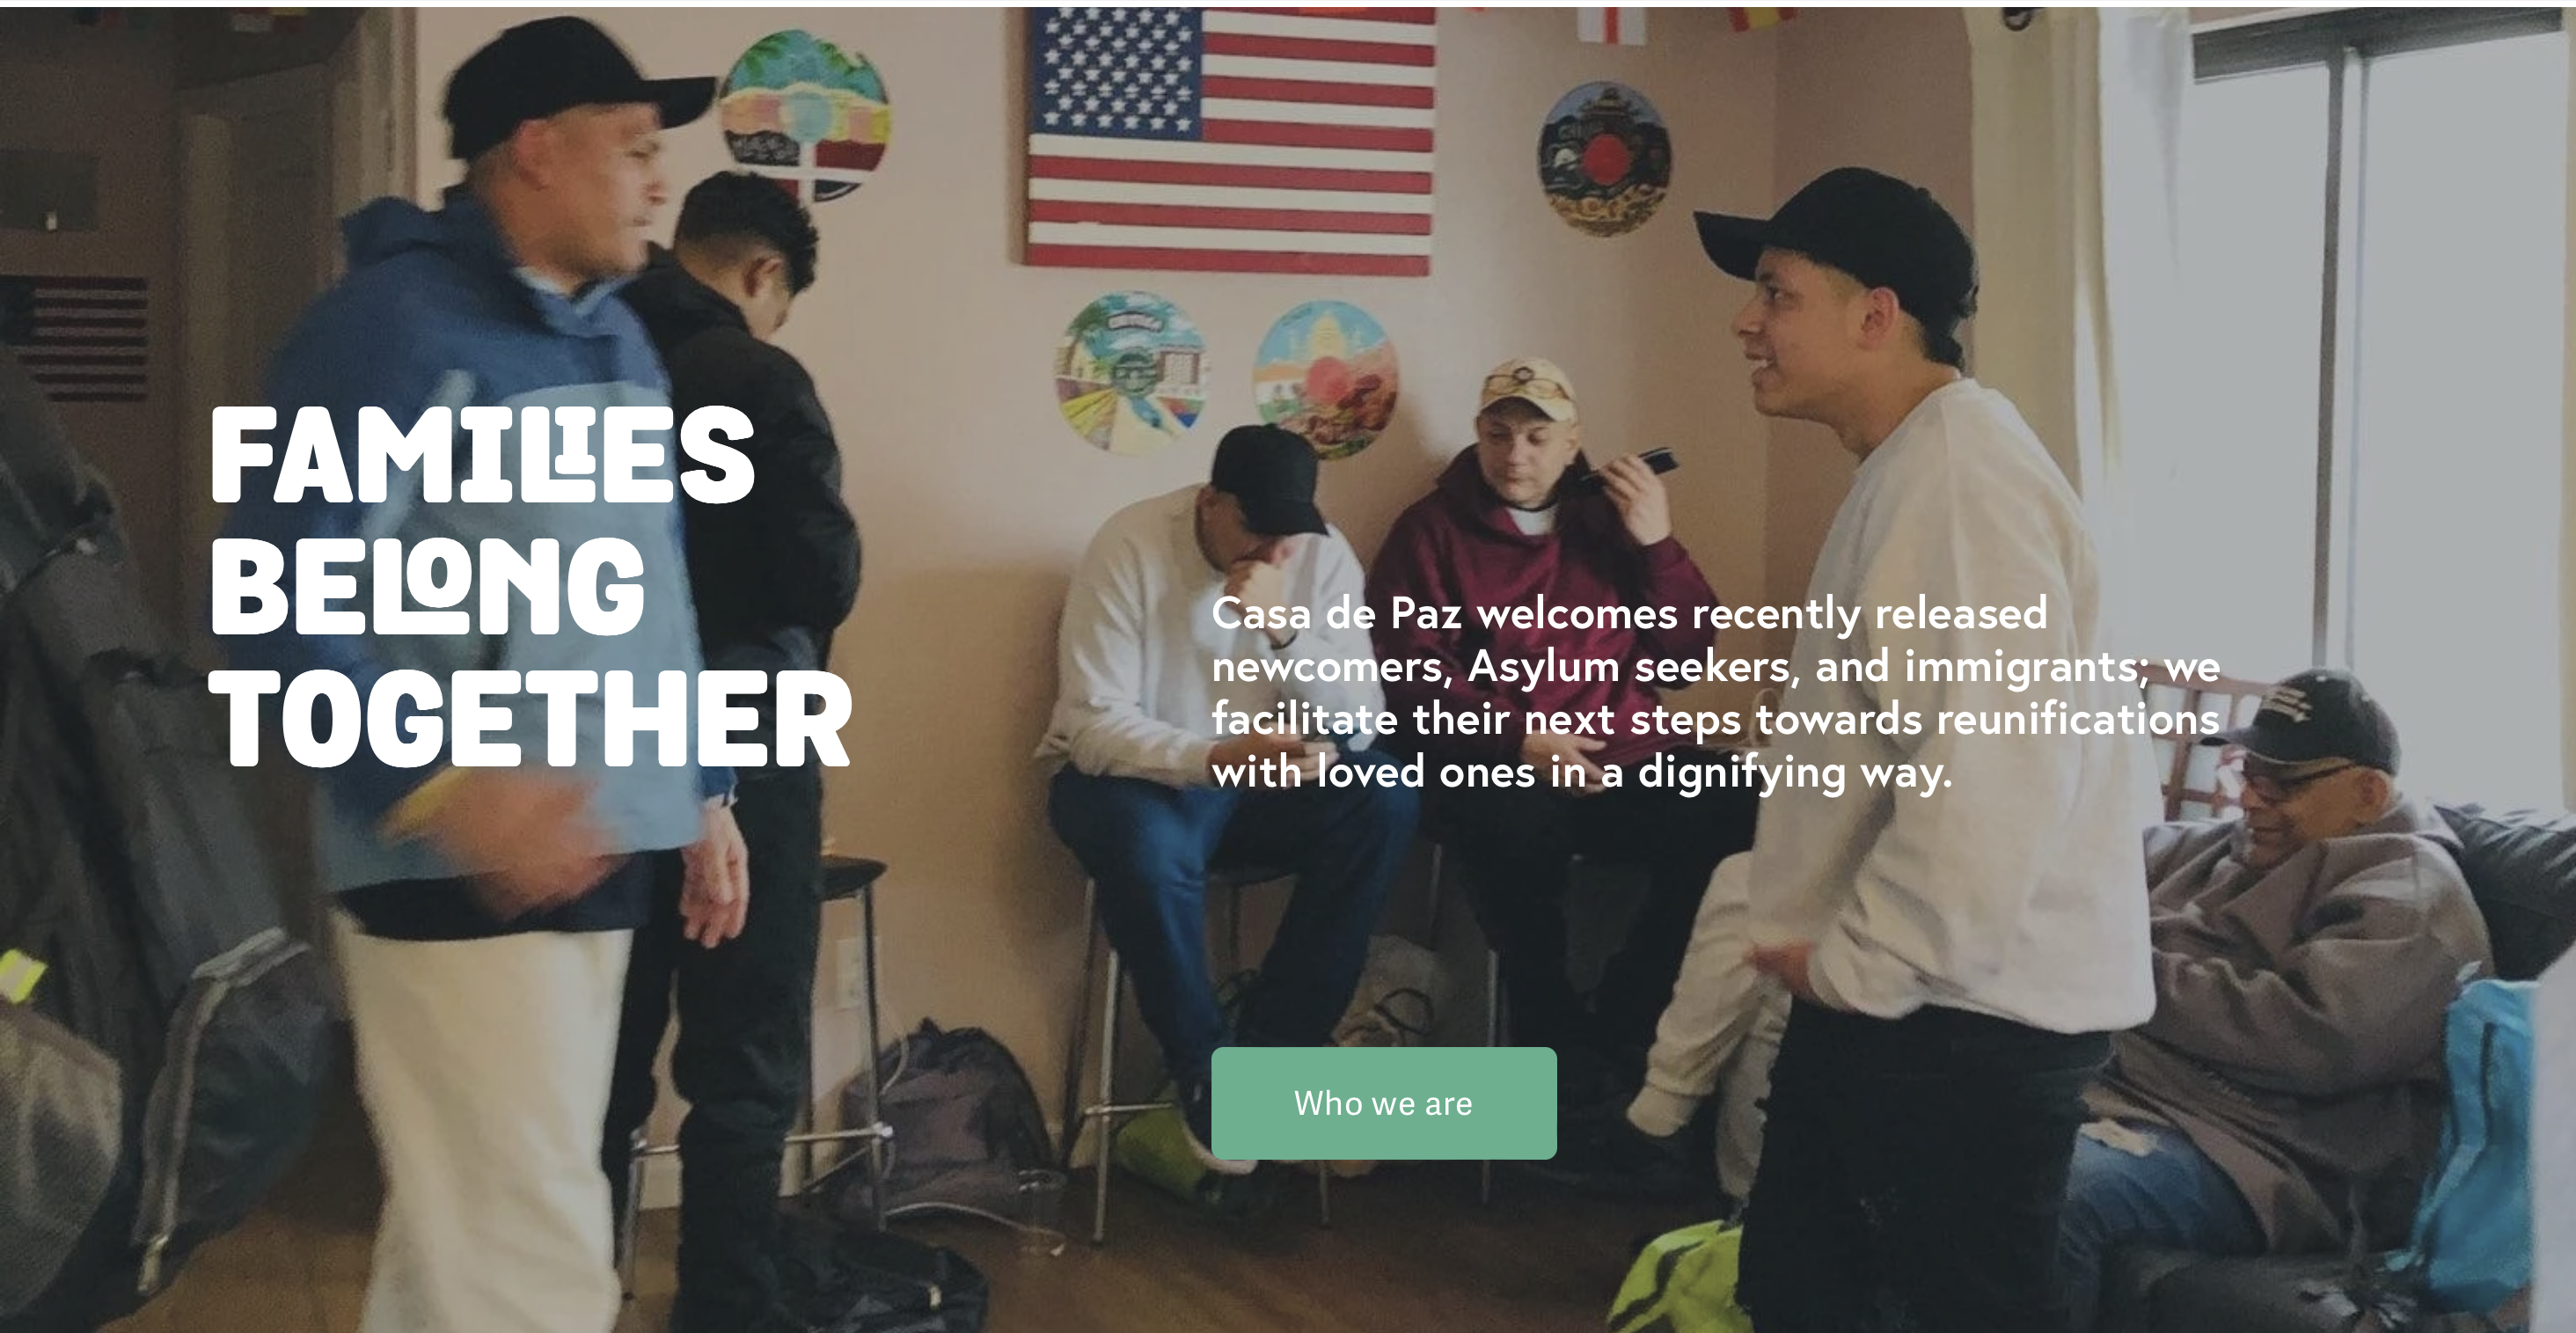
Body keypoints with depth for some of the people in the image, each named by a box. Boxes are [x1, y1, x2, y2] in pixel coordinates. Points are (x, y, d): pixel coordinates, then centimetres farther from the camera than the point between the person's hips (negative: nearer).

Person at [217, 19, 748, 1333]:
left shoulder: (619, 340, 15)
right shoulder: (394, 323, -10)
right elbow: (279, 602, -18)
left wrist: (703, 791, 22)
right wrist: (439, 788, -28)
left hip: (599, 858, 8)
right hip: (459, 874, -8)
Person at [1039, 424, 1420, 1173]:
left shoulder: (1324, 553, -8)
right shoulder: (1130, 547, -19)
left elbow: (1363, 725, -13)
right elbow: (1094, 728, -24)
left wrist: (1285, 629, -28)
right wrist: (1215, 757, -40)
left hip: (1262, 778, 4)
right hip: (1138, 775, -4)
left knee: (1384, 799, -23)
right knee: (1148, 845, -37)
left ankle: (1271, 1055, -15)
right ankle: (1203, 1072, -14)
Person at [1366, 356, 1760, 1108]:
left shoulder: (1610, 520, 15)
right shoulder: (1433, 530, 8)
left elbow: (1686, 659, 11)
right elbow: (1411, 678, -1)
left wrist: (1658, 545, -3)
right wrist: (1517, 741, -14)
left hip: (1626, 763, 3)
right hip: (1500, 765, -3)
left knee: (1732, 812, -27)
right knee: (1518, 823, -38)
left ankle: (1618, 1030, -8)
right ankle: (1557, 1036, -11)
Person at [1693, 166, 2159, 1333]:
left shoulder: (1957, 476, -20)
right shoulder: (1911, 466, 16)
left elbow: (1988, 777, -29)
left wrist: (1854, 965, -18)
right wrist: (1838, 954, 13)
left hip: (1965, 1009, -10)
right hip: (1897, 990, 10)